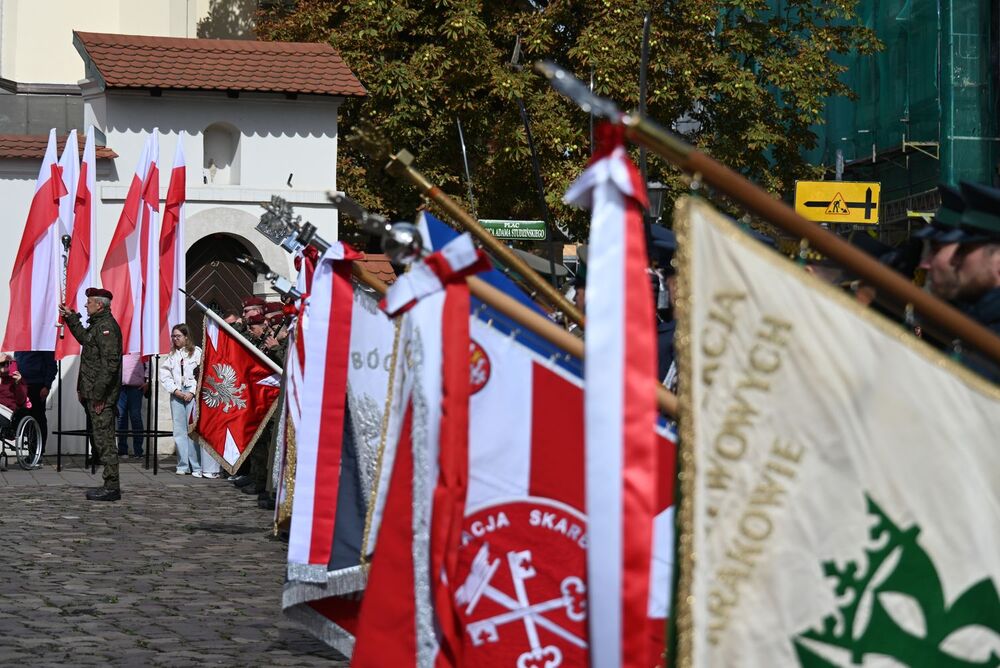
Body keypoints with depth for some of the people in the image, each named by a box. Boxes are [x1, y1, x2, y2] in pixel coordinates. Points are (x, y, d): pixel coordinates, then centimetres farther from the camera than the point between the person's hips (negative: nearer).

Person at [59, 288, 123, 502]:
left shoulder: (107, 326, -15)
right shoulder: (98, 324, 17)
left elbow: (110, 363, -22)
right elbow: (84, 338, 41)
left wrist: (98, 394, -24)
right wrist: (70, 318, 40)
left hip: (101, 395, -10)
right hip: (94, 392, 10)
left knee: (104, 440, -8)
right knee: (103, 439, 12)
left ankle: (112, 487, -7)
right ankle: (110, 484, 17)